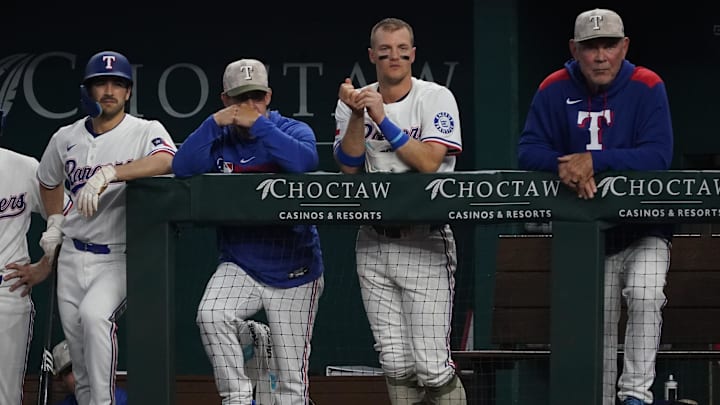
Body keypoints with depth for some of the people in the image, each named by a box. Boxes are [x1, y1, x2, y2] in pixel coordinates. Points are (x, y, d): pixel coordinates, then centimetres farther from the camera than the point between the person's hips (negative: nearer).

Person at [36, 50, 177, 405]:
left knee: (95, 314, -31)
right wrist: (55, 222, 13)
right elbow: (49, 182, 27)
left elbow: (166, 160, -32)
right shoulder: (65, 138, 7)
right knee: (76, 344, 6)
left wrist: (109, 173, -41)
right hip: (72, 256, 5)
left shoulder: (146, 132, -8)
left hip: (120, 257, -5)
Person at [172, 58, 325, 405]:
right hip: (239, 267, 2)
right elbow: (182, 169, -14)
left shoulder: (293, 130, -4)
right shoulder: (218, 139, 3)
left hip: (293, 270, -2)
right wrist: (214, 122, -18)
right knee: (211, 316, -29)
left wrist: (257, 124, -24)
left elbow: (305, 162, -27)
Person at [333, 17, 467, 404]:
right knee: (395, 364, 4)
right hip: (373, 241, 4)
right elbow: (349, 167, -1)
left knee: (432, 367, -11)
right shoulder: (353, 101, 9)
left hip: (424, 241, -4)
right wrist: (357, 116, -14)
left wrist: (382, 118, -18)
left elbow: (428, 162, -15)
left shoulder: (435, 98, -3)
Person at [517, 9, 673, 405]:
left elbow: (658, 156, -21)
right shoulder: (555, 90, -3)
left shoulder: (647, 87, -11)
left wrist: (593, 160, -30)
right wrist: (562, 165, -29)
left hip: (642, 231, -3)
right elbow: (528, 150, -7)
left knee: (645, 296, -27)